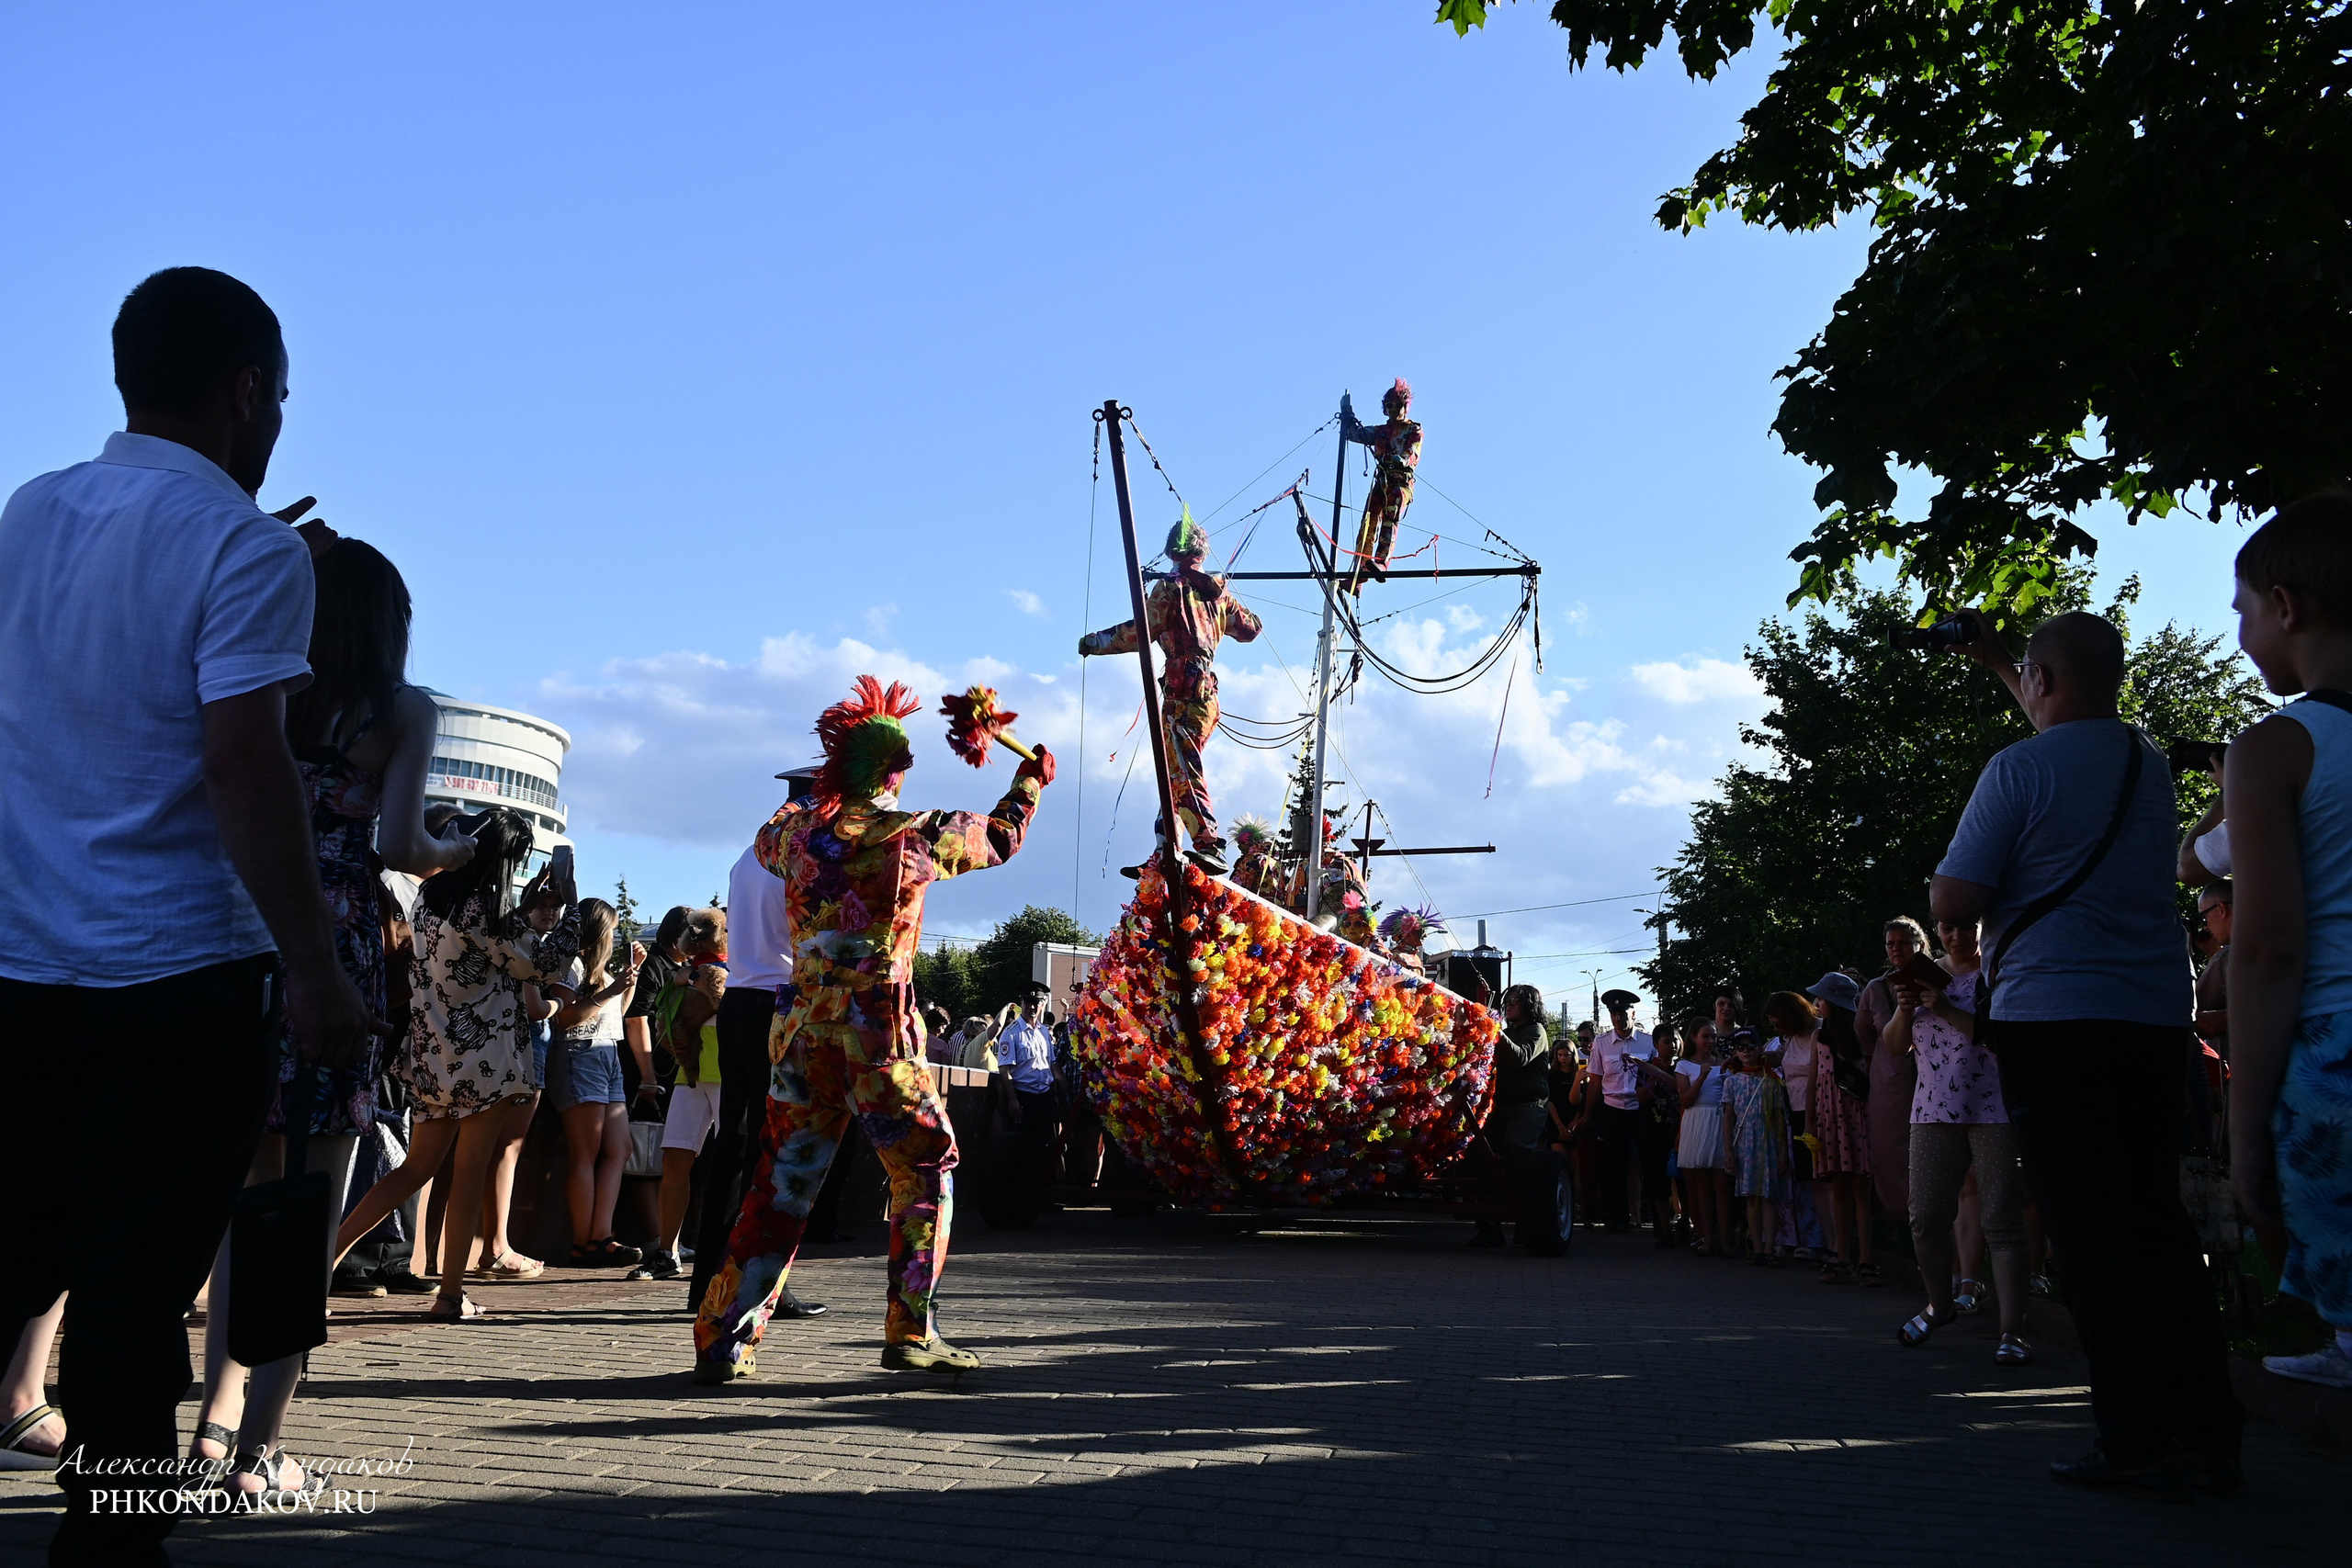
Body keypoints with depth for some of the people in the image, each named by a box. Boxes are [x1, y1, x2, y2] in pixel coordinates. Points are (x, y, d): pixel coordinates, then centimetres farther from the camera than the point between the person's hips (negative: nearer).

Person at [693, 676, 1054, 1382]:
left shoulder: (797, 829, 4)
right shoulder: (917, 834, -4)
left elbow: (767, 839, 29)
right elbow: (1002, 837, 13)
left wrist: (814, 795, 38)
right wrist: (1031, 778, 30)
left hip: (803, 1028, 4)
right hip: (879, 1035, -4)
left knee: (780, 1182, 12)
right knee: (926, 1171, 10)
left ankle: (723, 1338, 13)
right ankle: (910, 1333, 8)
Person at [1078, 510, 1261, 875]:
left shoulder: (1171, 587, -2)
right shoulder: (1219, 591, 18)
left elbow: (1139, 631, -9)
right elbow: (1250, 628, 30)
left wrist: (1093, 642, 4)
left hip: (1182, 686, -8)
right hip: (1208, 690, 8)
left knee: (1182, 771, -18)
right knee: (1176, 772, 12)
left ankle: (1210, 847, -31)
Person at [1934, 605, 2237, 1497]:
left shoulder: (2019, 769, -9)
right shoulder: (2149, 764, 12)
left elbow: (1950, 905, -10)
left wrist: (2003, 887, 12)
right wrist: (1994, 665, 45)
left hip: (2054, 1020, -6)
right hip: (2157, 1015, 7)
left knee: (2091, 1233, -2)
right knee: (2158, 1222, 12)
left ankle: (2139, 1447, 0)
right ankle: (2209, 1439, 15)